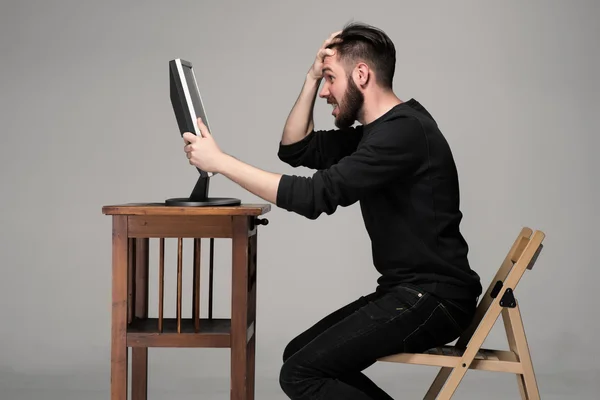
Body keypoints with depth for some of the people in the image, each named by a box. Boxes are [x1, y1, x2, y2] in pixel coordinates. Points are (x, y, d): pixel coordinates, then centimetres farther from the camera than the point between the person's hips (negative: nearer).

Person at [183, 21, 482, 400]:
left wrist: (221, 161, -19)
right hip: (408, 292, 10)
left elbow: (316, 196, -24)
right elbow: (296, 149, 19)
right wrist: (312, 77, 7)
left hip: (433, 299, -10)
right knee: (300, 355, 10)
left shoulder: (403, 131, -19)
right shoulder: (379, 129, 13)